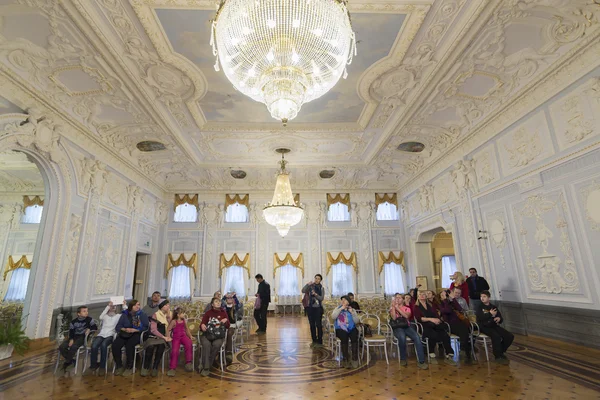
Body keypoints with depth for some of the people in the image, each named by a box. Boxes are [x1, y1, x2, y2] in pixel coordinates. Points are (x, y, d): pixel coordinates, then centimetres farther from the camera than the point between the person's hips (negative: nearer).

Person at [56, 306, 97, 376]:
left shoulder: (89, 319, 0)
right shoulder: (73, 322, 6)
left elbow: (95, 327, 4)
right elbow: (71, 331, 4)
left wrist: (89, 329, -14)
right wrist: (71, 339, -12)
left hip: (83, 337, -4)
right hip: (74, 336, 4)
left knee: (73, 347, -31)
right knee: (61, 347, -19)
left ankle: (66, 364, -8)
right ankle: (72, 362, -5)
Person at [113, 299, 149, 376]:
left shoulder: (142, 314, 4)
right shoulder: (124, 315, 11)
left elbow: (146, 327, -4)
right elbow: (117, 327, 6)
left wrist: (135, 330, -15)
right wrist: (124, 329, -14)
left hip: (136, 334, -3)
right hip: (124, 334, 3)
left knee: (129, 344, -33)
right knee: (115, 345, -25)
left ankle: (129, 367, -16)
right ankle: (119, 366, -6)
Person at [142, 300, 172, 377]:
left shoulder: (169, 315, 13)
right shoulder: (155, 315, 0)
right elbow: (153, 330, -9)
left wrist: (168, 316, -7)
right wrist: (163, 337, -18)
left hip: (163, 338, 2)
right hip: (154, 336, -2)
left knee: (161, 345, -33)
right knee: (150, 346, -35)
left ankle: (155, 368, -19)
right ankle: (145, 367, -15)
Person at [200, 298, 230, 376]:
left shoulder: (223, 313, 11)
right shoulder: (208, 313, 10)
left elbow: (228, 326, 10)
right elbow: (202, 323, 3)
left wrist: (225, 321, -12)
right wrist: (202, 325, -21)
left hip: (218, 335, 0)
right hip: (207, 333, 0)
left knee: (216, 344, -33)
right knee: (206, 344, -33)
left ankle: (205, 365, -19)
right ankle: (206, 368, -28)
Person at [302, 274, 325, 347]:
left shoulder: (321, 288, 1)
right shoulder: (310, 286, 2)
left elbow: (321, 298, -9)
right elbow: (303, 291, -13)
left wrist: (315, 294, -25)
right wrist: (307, 284, -25)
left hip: (318, 308, -2)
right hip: (310, 307, 2)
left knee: (318, 325, -6)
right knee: (312, 325, 8)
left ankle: (320, 342, 3)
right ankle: (314, 341, 20)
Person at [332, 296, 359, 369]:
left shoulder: (352, 310, 13)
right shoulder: (337, 308, 10)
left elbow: (356, 321, 3)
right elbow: (333, 316, -10)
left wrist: (352, 312, -10)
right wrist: (341, 308, -12)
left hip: (351, 329, 1)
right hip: (341, 329, -1)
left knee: (354, 338, -30)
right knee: (344, 338, -33)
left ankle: (354, 359, -22)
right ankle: (346, 360, -24)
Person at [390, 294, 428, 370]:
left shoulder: (407, 308, 19)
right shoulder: (392, 308, 16)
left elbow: (407, 316, -4)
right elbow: (394, 318, -4)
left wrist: (397, 308, -6)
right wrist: (393, 306, -4)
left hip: (407, 326, 2)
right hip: (397, 327, -2)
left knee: (417, 337, -30)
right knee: (402, 337, -37)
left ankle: (421, 361, -25)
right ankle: (403, 359, -16)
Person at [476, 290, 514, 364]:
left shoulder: (494, 307, 15)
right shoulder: (479, 307, 2)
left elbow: (501, 318, 12)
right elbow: (480, 317, -15)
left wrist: (499, 319, -11)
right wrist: (490, 314, -17)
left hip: (494, 326, 6)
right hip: (484, 327, -5)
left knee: (510, 336, -9)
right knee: (496, 336, -32)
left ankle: (500, 352, 11)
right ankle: (498, 356, -15)